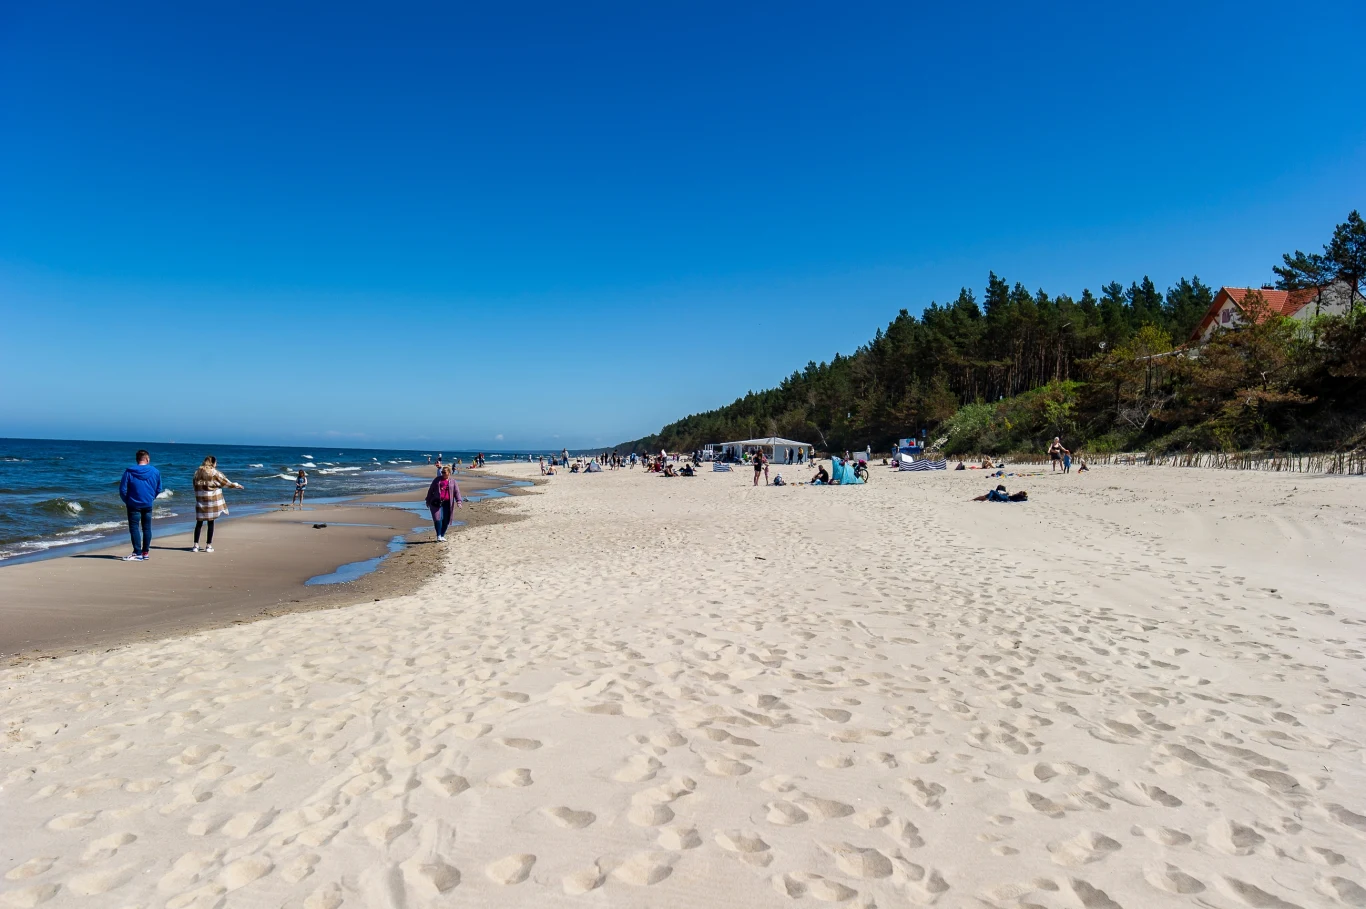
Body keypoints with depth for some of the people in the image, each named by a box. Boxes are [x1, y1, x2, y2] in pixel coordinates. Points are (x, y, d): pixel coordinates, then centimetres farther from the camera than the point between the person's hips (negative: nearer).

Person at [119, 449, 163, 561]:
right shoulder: (155, 472, -2)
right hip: (148, 505, 3)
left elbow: (122, 489, -5)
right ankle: (146, 552, 15)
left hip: (134, 505, -3)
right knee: (146, 528, 11)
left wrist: (126, 501, 10)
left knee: (134, 528, 0)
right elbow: (158, 489, 6)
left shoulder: (129, 472, -8)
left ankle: (138, 554, -4)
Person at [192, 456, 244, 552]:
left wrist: (198, 497, 16)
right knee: (211, 523, 3)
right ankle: (209, 546, 5)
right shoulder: (214, 472, -8)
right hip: (212, 500, -4)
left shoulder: (197, 473, 5)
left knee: (199, 523, 9)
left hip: (200, 501, 4)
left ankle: (196, 545, 6)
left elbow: (195, 487, 8)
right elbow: (225, 481, 1)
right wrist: (236, 485, 15)